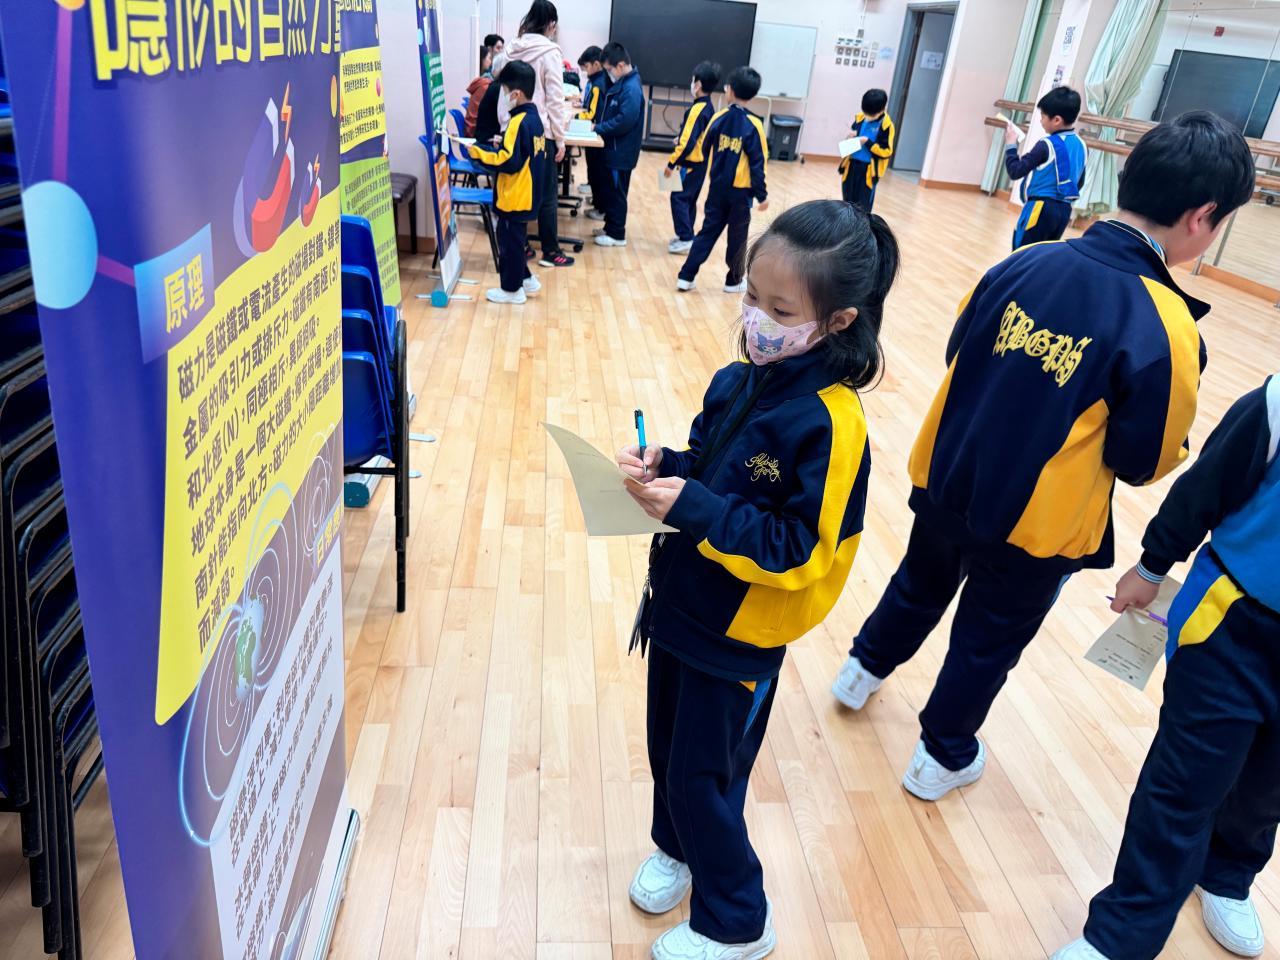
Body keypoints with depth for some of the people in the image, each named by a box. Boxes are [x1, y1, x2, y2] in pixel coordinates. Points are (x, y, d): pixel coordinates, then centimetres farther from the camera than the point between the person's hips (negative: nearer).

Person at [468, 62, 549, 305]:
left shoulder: (518, 122, -21)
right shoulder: (535, 118, 8)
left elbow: (508, 162, -26)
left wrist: (478, 152, -20)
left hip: (514, 198, -10)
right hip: (526, 195, 10)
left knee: (509, 241, 3)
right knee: (514, 239, 21)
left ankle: (512, 289, 14)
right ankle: (525, 280, 31)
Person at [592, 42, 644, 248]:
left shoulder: (631, 88, -20)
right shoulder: (621, 84, 11)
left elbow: (625, 121, -26)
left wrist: (599, 128, -18)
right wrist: (599, 125, 2)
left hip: (621, 152, -10)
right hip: (612, 148, 10)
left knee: (616, 193, 0)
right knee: (608, 190, 18)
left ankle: (617, 235, 10)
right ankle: (610, 227, 30)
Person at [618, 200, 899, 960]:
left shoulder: (829, 423, -25)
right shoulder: (738, 383, -2)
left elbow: (799, 553, -25)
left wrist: (693, 511, -30)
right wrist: (665, 469, -8)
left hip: (740, 634, -7)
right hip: (681, 605, 7)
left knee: (704, 777, 9)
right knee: (669, 744, 25)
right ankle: (678, 849, 53)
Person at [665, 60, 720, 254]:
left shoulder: (697, 109, -19)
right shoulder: (708, 108, 9)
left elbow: (687, 142, -23)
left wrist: (672, 163, -18)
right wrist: (681, 139, 16)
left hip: (691, 163, -9)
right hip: (701, 162, 10)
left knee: (679, 198, -5)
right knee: (689, 199, 16)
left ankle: (685, 239, -5)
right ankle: (685, 235, 23)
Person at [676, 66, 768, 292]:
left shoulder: (719, 118, -3)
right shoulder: (753, 125, -12)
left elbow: (705, 149, 9)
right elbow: (758, 163, -12)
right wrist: (762, 194, -5)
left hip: (717, 187, 3)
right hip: (741, 190, -3)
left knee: (708, 230, 12)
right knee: (737, 236, 10)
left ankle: (686, 276, 8)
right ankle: (734, 281, 21)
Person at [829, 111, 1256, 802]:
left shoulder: (1027, 263, -11)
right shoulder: (1164, 328, -24)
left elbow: (957, 353, 3)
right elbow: (1144, 461, -14)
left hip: (945, 485, 4)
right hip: (1035, 525, -4)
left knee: (920, 586, 30)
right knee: (988, 641, 20)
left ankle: (863, 671, 53)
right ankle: (942, 757, 39)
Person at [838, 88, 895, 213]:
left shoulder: (886, 126, -12)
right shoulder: (859, 118, 3)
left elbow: (886, 151, -13)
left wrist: (868, 143, -21)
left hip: (869, 169, -5)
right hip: (852, 165, 5)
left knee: (863, 206, 1)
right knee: (848, 200, 15)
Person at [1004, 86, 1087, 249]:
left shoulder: (1046, 145, -13)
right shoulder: (1081, 146, 10)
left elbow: (1016, 171, -12)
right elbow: (1079, 183, 18)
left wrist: (1011, 145, 0)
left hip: (1041, 208, -8)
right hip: (1064, 210, 8)